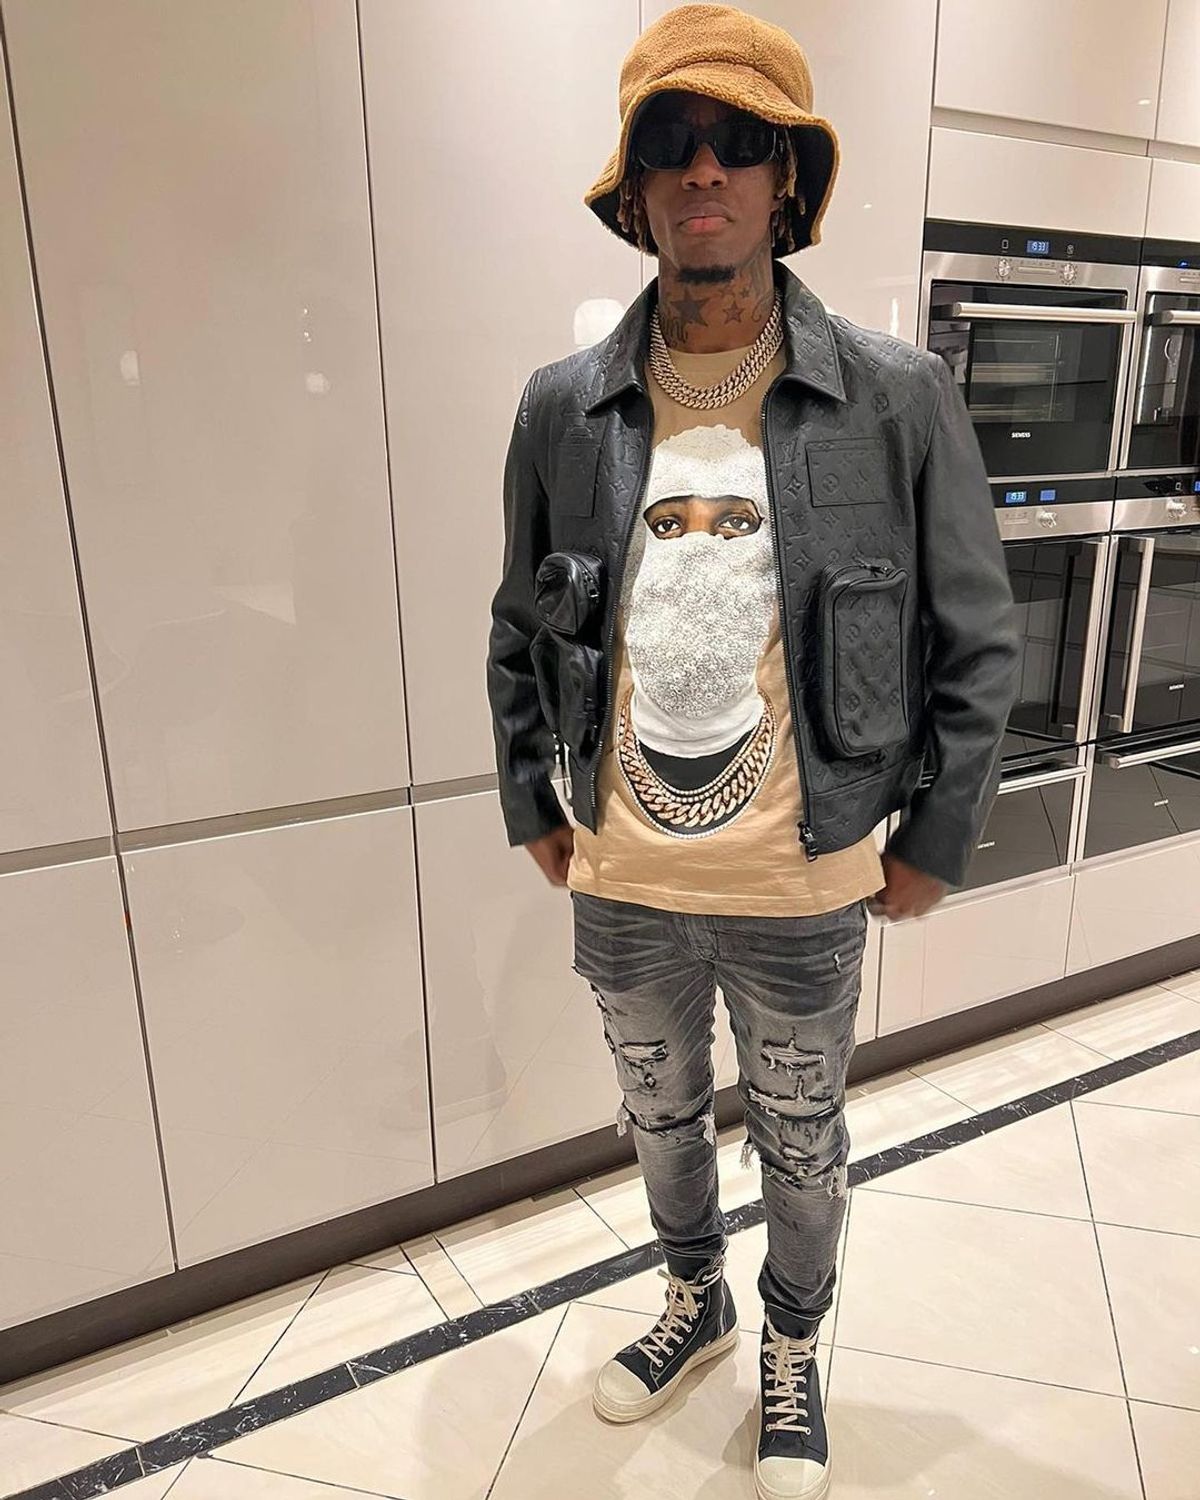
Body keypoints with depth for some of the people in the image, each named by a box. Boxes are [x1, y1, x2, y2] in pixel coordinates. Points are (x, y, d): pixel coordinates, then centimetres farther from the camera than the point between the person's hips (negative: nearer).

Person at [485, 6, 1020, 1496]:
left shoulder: (897, 396, -11)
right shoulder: (563, 407, -5)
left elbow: (978, 639, -4)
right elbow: (518, 630, 6)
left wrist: (936, 842, -3)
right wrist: (534, 812, 7)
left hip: (804, 888, -2)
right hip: (620, 883, 3)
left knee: (799, 1138, 21)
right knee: (661, 1114, 25)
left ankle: (790, 1350, 51)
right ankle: (696, 1297, 56)